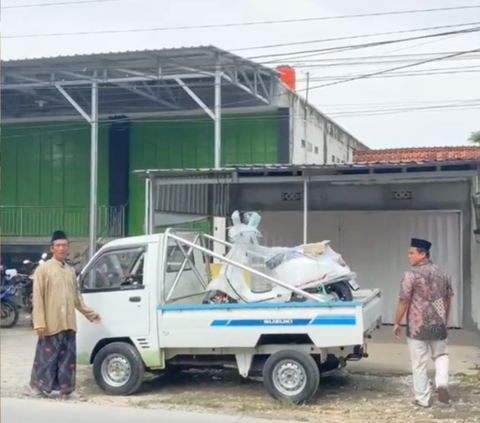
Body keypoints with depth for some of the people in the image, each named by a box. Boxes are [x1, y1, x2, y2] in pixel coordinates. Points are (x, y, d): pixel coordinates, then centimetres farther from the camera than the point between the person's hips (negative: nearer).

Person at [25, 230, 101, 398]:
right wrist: (39, 323, -16)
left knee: (68, 359, 10)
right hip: (51, 325, -6)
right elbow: (38, 298, -10)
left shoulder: (70, 271, 14)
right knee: (46, 359, -2)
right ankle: (36, 387, 9)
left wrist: (90, 313, 20)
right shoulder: (43, 269, -5)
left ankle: (65, 389, 19)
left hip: (69, 324, 6)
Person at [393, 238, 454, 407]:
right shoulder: (443, 274, 6)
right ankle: (442, 382, 2)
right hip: (438, 325, 5)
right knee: (441, 355, 24)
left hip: (417, 326, -5)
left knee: (419, 364, 6)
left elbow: (404, 302, -13)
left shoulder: (411, 275, -13)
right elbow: (448, 300, 14)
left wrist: (397, 323, -1)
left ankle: (422, 398, 13)